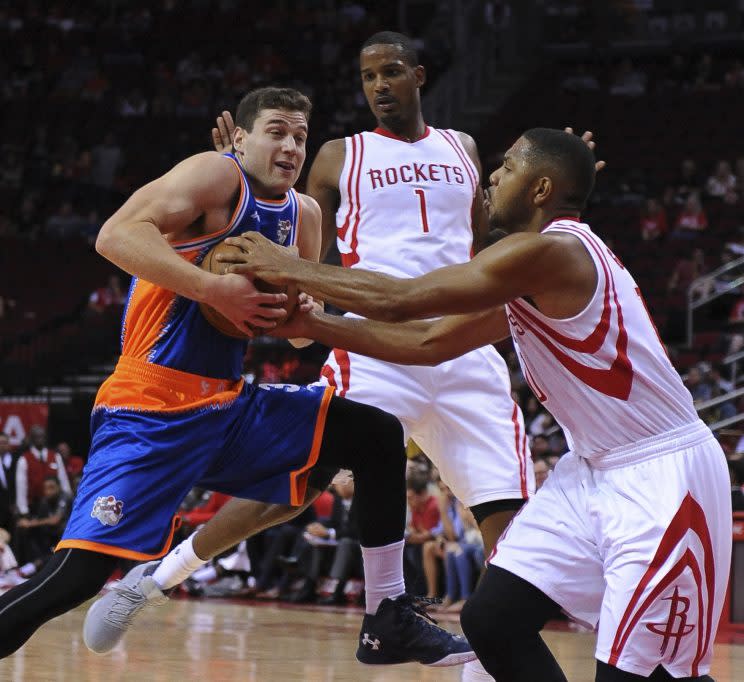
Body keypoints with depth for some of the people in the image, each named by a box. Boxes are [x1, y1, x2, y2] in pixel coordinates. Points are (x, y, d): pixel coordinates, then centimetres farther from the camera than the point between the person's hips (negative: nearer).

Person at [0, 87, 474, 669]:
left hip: (229, 408, 8)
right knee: (78, 575, -21)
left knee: (377, 436, 4)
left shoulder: (304, 215, 13)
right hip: (150, 409, -8)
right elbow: (116, 235, -22)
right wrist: (217, 289, -28)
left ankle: (391, 623, 9)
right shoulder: (217, 175, -8)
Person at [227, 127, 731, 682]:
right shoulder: (525, 278, 13)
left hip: (663, 474, -10)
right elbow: (429, 342, 17)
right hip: (595, 469, 10)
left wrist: (289, 271, -6)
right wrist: (310, 324, 13)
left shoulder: (551, 251, -18)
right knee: (491, 621, 3)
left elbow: (400, 301, -17)